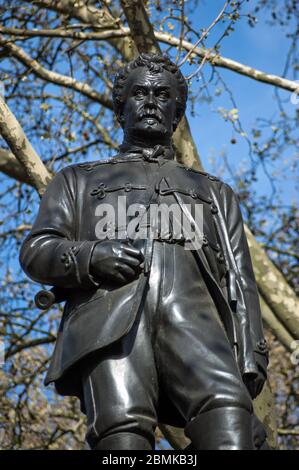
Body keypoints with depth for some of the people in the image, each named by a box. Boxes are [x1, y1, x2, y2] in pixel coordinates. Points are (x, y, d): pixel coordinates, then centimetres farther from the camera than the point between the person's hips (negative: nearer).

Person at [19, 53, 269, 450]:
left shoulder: (214, 191, 36)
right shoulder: (80, 179, 33)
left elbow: (240, 282, 24)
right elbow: (36, 252, 18)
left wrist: (250, 357, 6)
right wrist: (88, 256, -5)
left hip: (192, 310, 1)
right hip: (111, 311, 0)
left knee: (226, 406, -31)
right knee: (124, 430, -28)